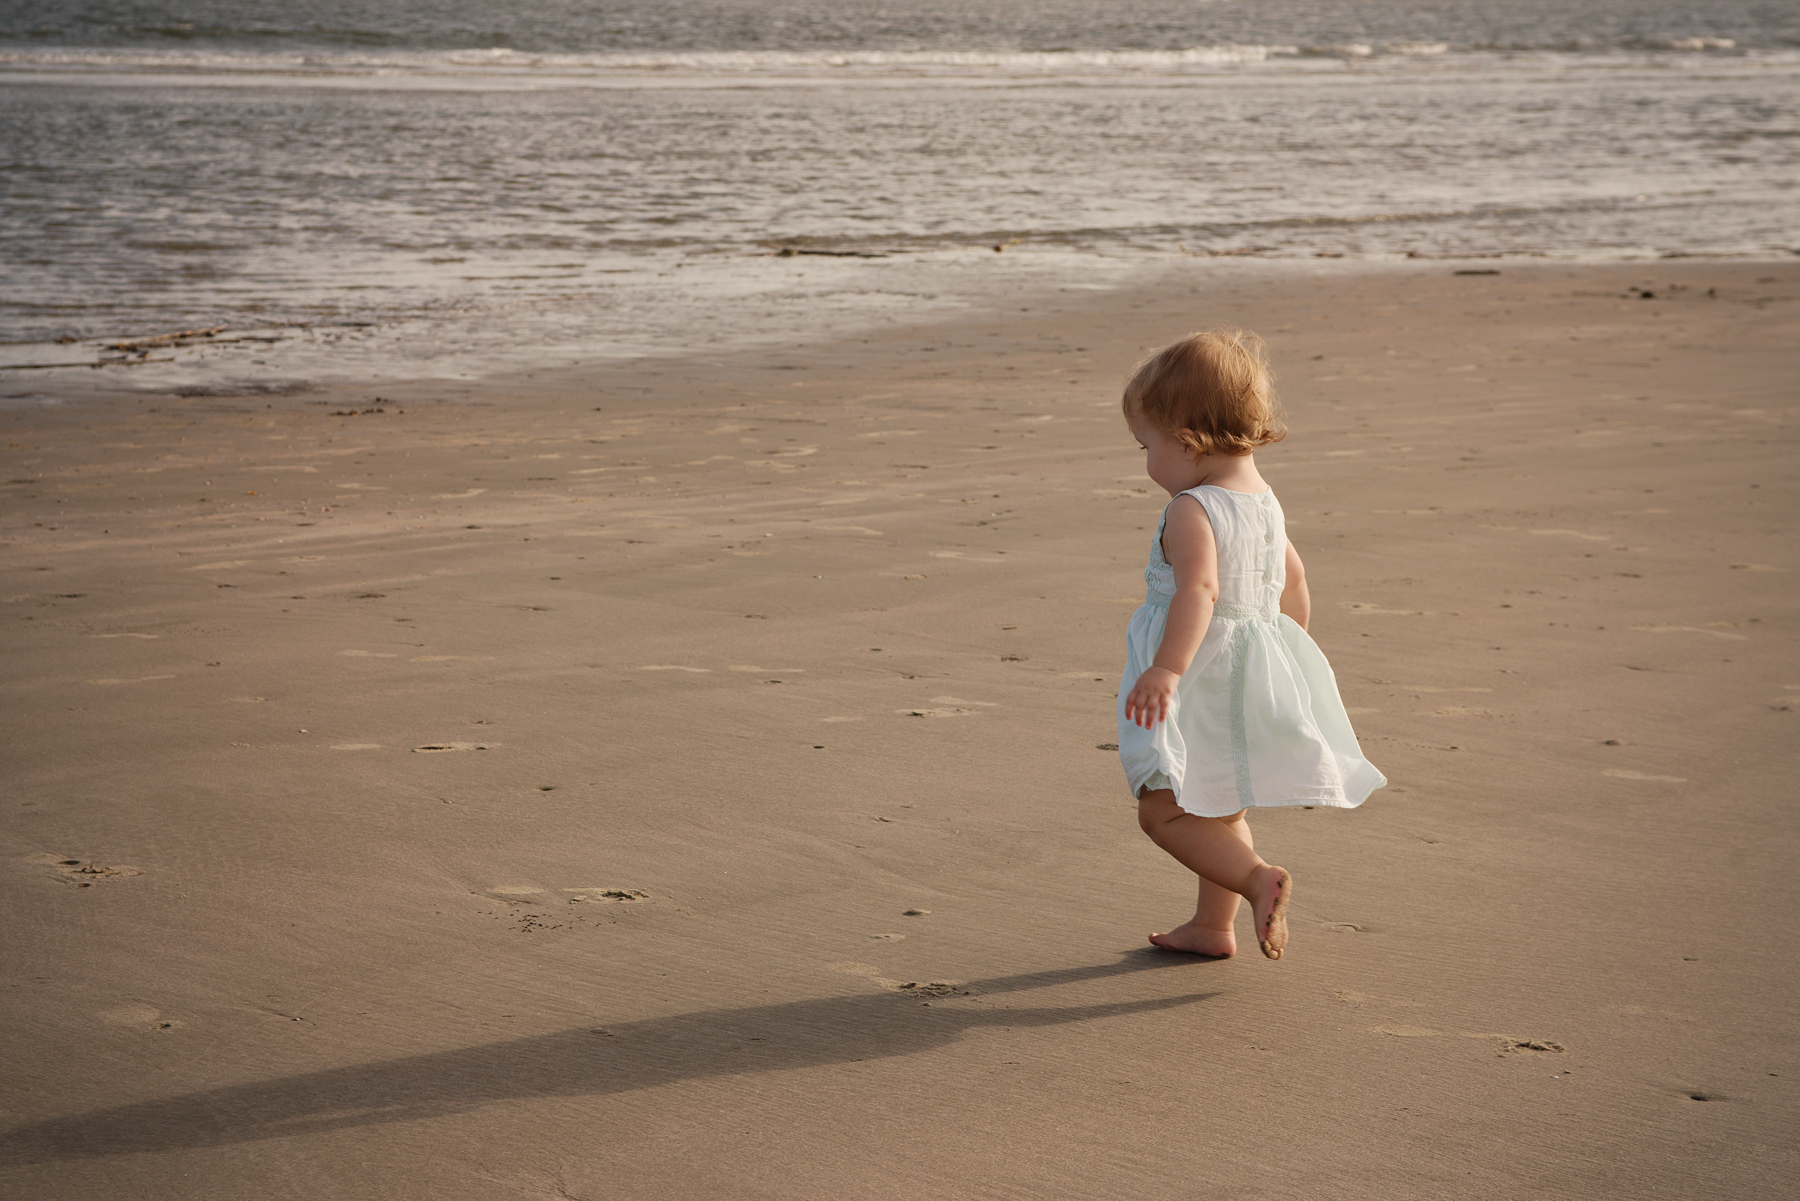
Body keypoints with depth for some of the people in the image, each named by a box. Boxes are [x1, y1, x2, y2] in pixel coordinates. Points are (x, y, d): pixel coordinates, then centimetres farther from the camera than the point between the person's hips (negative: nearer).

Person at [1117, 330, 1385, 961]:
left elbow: (1199, 589, -35)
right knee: (1220, 810, 20)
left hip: (1203, 682, -9)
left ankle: (1258, 879, -20)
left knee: (1164, 812, -5)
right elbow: (1292, 581, 22)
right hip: (1252, 670, 9)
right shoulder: (1265, 502, 9)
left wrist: (1168, 667, -45)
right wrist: (1285, 644, 35)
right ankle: (1213, 926, 29)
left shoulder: (1191, 511, -20)